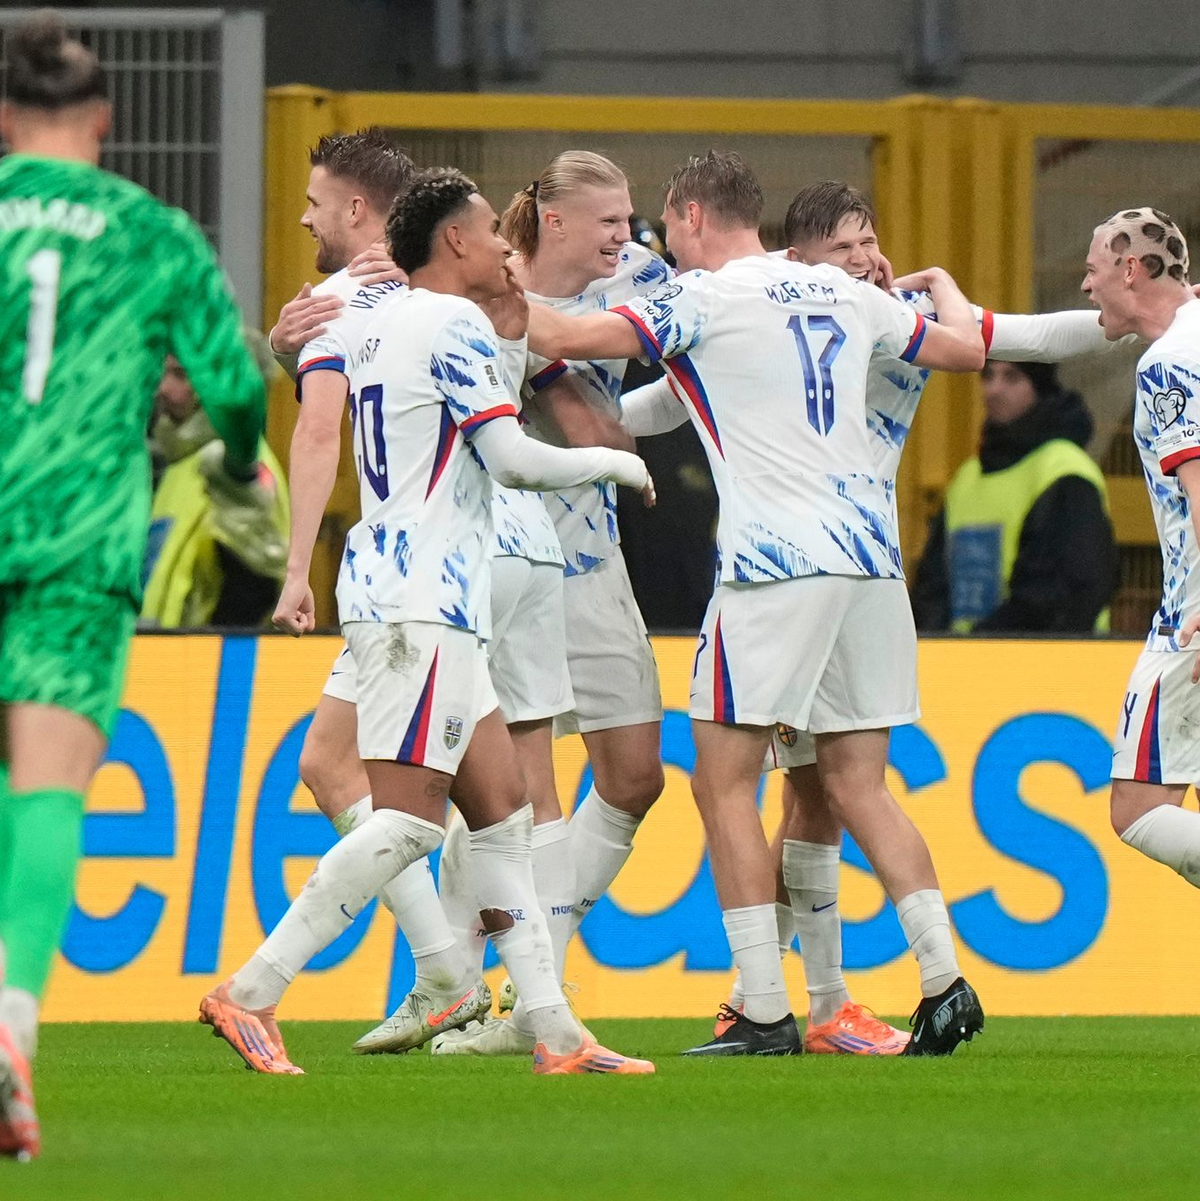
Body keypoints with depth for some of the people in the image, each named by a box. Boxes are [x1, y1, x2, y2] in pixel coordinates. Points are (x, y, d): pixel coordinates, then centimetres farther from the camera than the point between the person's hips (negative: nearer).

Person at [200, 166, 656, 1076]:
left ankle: (556, 1032, 4)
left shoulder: (388, 325, 18)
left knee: (504, 811, 7)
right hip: (420, 601, -10)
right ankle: (250, 994, -16)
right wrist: (613, 462, 2)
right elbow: (515, 461, -12)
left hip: (429, 606, 10)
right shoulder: (454, 326, -9)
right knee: (408, 819, -14)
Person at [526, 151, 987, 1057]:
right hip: (870, 557, 7)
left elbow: (570, 339, -12)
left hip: (775, 565, -6)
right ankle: (946, 980, 2)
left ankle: (766, 1011, -5)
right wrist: (946, 290, 48)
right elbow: (966, 349, 27)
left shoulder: (704, 300, -4)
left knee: (724, 781, 0)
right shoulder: (845, 295, 15)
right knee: (858, 784, 12)